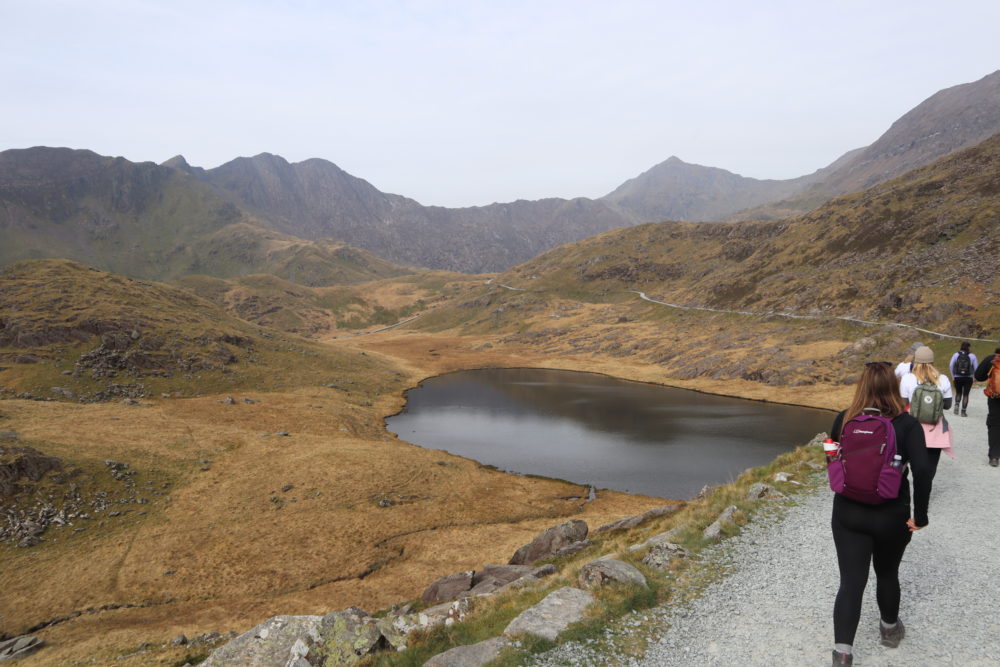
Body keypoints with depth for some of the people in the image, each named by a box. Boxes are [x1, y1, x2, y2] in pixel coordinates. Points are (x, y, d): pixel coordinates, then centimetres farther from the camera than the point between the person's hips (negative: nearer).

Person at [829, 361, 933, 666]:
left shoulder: (844, 419, -4)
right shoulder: (906, 424, -12)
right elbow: (923, 470, -23)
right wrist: (920, 516, -13)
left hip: (848, 514, 1)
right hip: (892, 517, 0)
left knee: (851, 581, 3)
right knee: (887, 573, 23)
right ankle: (889, 628, 47)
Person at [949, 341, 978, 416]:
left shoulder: (956, 355, -4)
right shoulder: (972, 356, -6)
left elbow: (951, 366, -3)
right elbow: (976, 368, -3)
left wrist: (953, 376, 8)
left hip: (957, 378, 1)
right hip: (968, 378, -1)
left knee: (958, 393, 19)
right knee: (965, 395, 8)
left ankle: (956, 405, -5)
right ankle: (963, 411, 5)